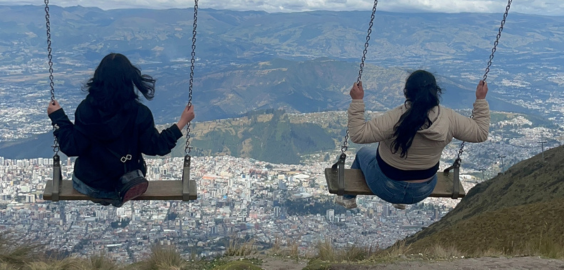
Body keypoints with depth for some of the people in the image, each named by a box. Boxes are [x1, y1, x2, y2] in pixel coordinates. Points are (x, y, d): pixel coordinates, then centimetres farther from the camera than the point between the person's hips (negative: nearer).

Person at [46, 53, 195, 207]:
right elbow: (155, 147, -14)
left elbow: (72, 148, -16)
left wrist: (57, 117, -4)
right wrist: (182, 122, -8)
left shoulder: (86, 109, -22)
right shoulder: (139, 113, -22)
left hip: (90, 185, 0)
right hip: (129, 182, 0)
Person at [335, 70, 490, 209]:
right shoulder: (449, 118, -22)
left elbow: (358, 135, -31)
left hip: (387, 189, -3)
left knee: (363, 153, 29)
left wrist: (357, 101, -27)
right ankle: (400, 202, 55)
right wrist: (481, 100, -1)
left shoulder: (395, 118, -34)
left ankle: (348, 198, 49)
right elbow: (481, 133, -9)